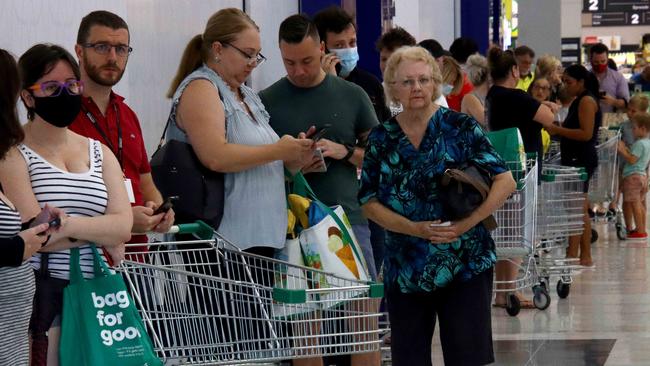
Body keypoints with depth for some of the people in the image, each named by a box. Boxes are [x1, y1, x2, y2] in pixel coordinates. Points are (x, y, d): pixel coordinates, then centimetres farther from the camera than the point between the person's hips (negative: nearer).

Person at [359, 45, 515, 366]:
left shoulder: (461, 128, -2)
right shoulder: (381, 139, 5)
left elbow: (505, 182, -6)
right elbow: (369, 202, 3)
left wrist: (466, 224, -16)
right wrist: (415, 228, -13)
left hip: (465, 265, -3)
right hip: (405, 267, 3)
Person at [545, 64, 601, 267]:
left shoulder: (586, 101, -12)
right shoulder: (579, 101, 18)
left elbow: (586, 133, -20)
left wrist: (558, 129, -19)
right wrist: (558, 130, 8)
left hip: (581, 160, -10)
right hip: (576, 159, 10)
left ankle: (572, 255, -12)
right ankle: (585, 256, 17)